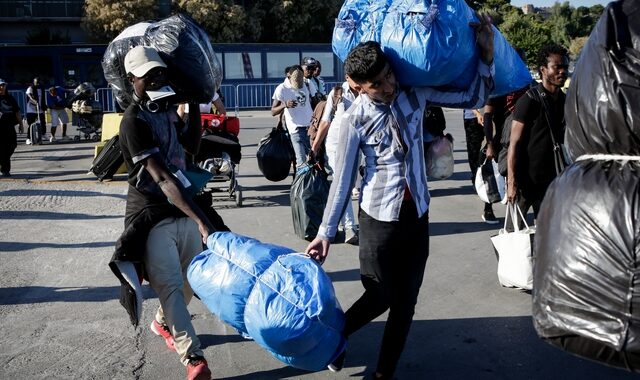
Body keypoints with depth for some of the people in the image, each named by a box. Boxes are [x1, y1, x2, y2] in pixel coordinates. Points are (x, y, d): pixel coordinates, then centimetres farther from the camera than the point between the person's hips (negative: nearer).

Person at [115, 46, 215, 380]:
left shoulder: (167, 109, 9)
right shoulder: (133, 121, -16)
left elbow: (192, 147, 23)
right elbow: (163, 178, -26)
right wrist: (201, 220, -32)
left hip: (183, 210, 7)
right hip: (152, 217, -7)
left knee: (190, 280, 14)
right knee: (171, 286, -12)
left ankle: (162, 322, 41)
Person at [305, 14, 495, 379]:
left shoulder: (415, 92, -4)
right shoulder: (356, 120, -13)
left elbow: (473, 97, 1)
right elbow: (343, 179, -8)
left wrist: (486, 54, -13)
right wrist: (326, 232, -5)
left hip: (418, 216, 4)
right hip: (379, 219, -4)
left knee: (406, 302, 10)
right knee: (380, 297, 5)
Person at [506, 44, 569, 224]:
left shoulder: (564, 101, 9)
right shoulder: (529, 101, -10)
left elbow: (563, 140, 15)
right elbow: (514, 143, -12)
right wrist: (512, 182, -17)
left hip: (551, 179, 6)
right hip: (526, 178, -6)